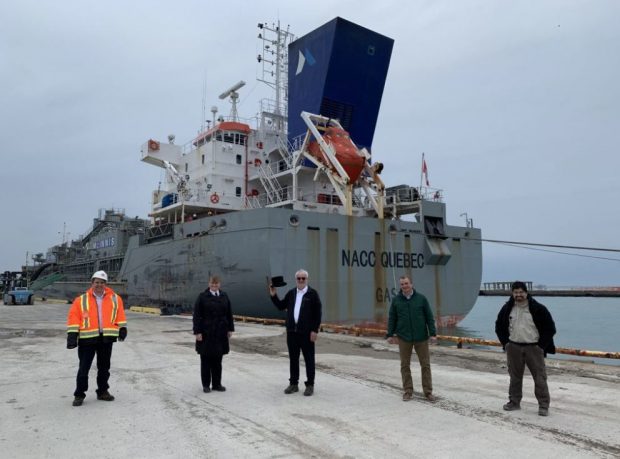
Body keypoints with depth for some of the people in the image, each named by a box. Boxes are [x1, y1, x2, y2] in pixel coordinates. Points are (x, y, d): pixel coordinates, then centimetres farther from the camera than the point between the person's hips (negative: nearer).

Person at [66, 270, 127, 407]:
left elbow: (120, 315, 9)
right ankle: (79, 395, 16)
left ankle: (103, 391, 28)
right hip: (87, 338, -2)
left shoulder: (115, 299, 5)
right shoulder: (81, 300, -1)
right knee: (84, 368, 3)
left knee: (104, 367, 13)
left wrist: (122, 329, 2)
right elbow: (73, 317, -5)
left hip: (106, 338, 2)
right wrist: (72, 334, -13)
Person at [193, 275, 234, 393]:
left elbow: (229, 314, 10)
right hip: (206, 333, -3)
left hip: (220, 333, 3)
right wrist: (197, 332, -13)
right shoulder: (202, 297, -4)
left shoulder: (224, 296, 7)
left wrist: (230, 329, 7)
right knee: (206, 359, 6)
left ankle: (217, 383, 19)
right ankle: (206, 384, 17)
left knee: (218, 359, 9)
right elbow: (197, 316, -8)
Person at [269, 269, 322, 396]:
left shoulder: (312, 293, -4)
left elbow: (318, 313, -7)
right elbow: (281, 306, 15)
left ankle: (310, 385, 13)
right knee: (293, 358, 11)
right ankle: (293, 384, 22)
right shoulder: (291, 293, 10)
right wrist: (273, 295, 2)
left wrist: (315, 330, -13)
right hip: (292, 331, 5)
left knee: (309, 359, 4)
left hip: (306, 332, -4)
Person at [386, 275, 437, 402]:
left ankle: (428, 392, 17)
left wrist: (433, 334, -6)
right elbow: (392, 319, 5)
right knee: (405, 365, 6)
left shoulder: (421, 298, -2)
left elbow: (429, 317, 0)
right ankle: (408, 391, 18)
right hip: (403, 338, 1)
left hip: (421, 337, 0)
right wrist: (390, 335, 0)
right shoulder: (396, 300, 1)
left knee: (425, 364, 4)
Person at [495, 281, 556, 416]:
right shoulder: (507, 309, 3)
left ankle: (543, 406, 10)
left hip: (534, 348, -3)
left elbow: (550, 328, -3)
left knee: (540, 378, 0)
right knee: (515, 377, 11)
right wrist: (505, 343, 5)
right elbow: (499, 326, 14)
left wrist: (541, 345, -7)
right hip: (514, 348, 3)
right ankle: (514, 402, 23)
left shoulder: (538, 309, -8)